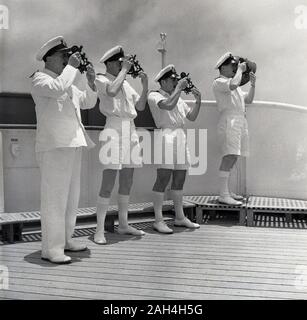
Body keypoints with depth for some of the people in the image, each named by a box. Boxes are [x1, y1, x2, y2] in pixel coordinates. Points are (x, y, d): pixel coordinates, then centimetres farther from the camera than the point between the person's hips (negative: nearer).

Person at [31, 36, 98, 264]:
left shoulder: (67, 81, 22)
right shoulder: (40, 79, -3)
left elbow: (87, 102, 24)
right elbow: (58, 88, -24)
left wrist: (91, 82, 9)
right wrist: (72, 67, -12)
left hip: (73, 145, 9)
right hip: (53, 147, -9)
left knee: (71, 197, 12)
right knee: (54, 198, -8)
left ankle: (65, 240, 23)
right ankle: (51, 248, -4)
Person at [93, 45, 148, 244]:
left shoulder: (126, 83, 18)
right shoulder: (102, 79, -1)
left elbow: (140, 106, 13)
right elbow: (112, 91, -24)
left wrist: (145, 86, 1)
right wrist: (124, 70, -12)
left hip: (131, 131, 7)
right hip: (114, 131, -7)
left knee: (127, 182, 10)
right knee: (108, 184, -11)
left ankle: (123, 224, 21)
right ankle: (100, 230, -5)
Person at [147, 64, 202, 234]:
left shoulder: (178, 98, 22)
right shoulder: (154, 96, -1)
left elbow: (192, 116, 20)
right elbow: (169, 105, -20)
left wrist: (198, 100, 7)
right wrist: (179, 88, -9)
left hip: (181, 137, 8)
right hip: (166, 136, -8)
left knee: (180, 178, 10)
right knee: (163, 178, -10)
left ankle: (180, 217, 20)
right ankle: (158, 220, -4)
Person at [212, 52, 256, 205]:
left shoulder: (235, 84, 28)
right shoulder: (219, 82, -1)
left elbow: (248, 99, 26)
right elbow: (233, 85, -22)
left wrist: (253, 84, 14)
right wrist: (240, 69, -7)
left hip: (240, 121, 9)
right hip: (229, 120, -9)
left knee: (233, 157, 7)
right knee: (230, 156, -17)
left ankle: (227, 191, 11)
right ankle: (223, 195, -19)